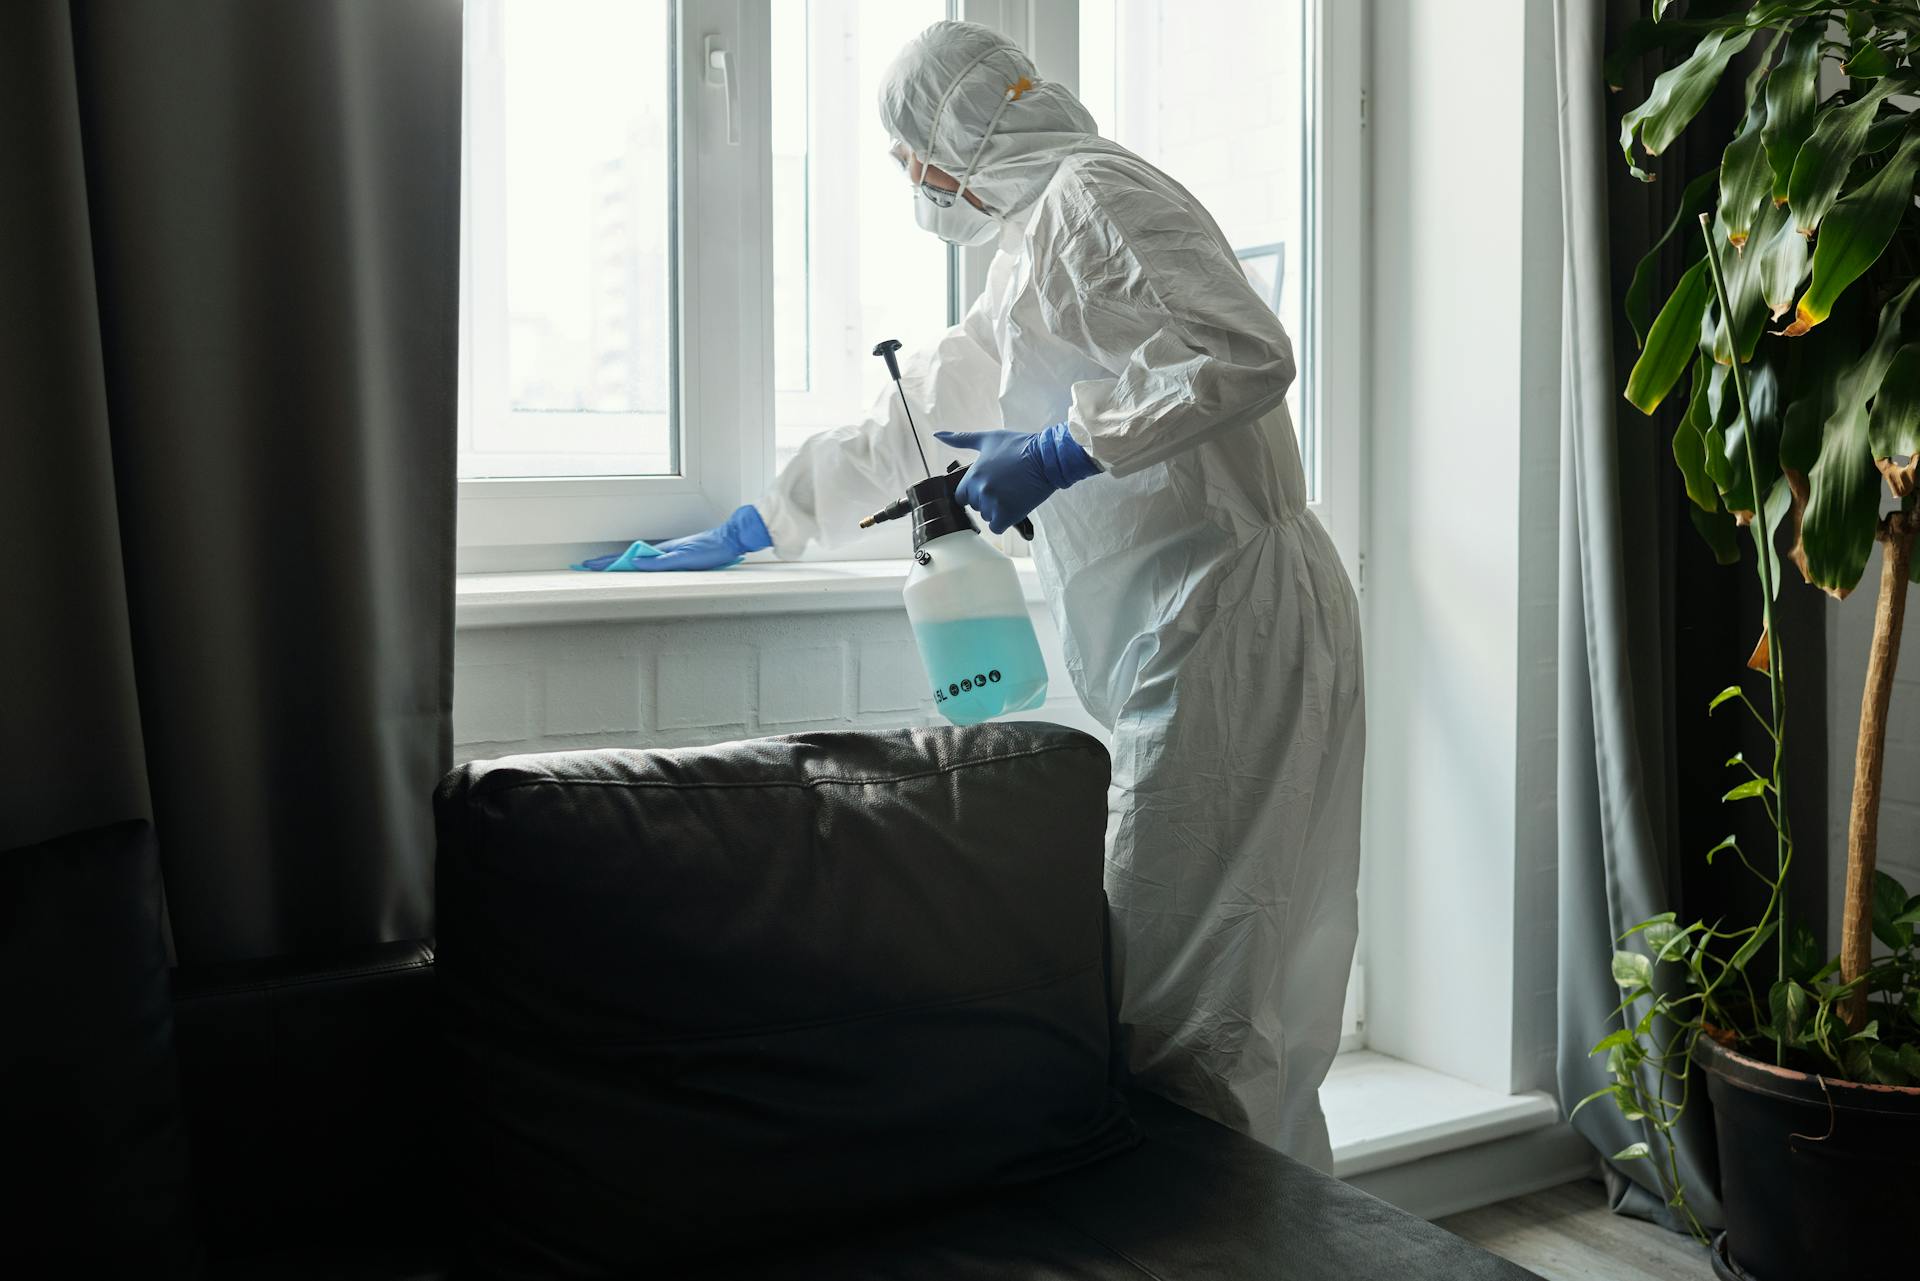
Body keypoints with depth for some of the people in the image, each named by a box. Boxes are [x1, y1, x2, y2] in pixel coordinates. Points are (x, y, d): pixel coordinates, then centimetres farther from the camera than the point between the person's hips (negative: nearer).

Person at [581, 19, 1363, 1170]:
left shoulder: (1093, 193, -4)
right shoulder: (1032, 249, 27)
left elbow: (1248, 356, -19)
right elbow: (922, 412, 34)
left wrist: (1064, 451, -15)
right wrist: (751, 530, 38)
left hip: (1229, 612, -10)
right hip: (1194, 632, 10)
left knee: (1182, 999, -9)